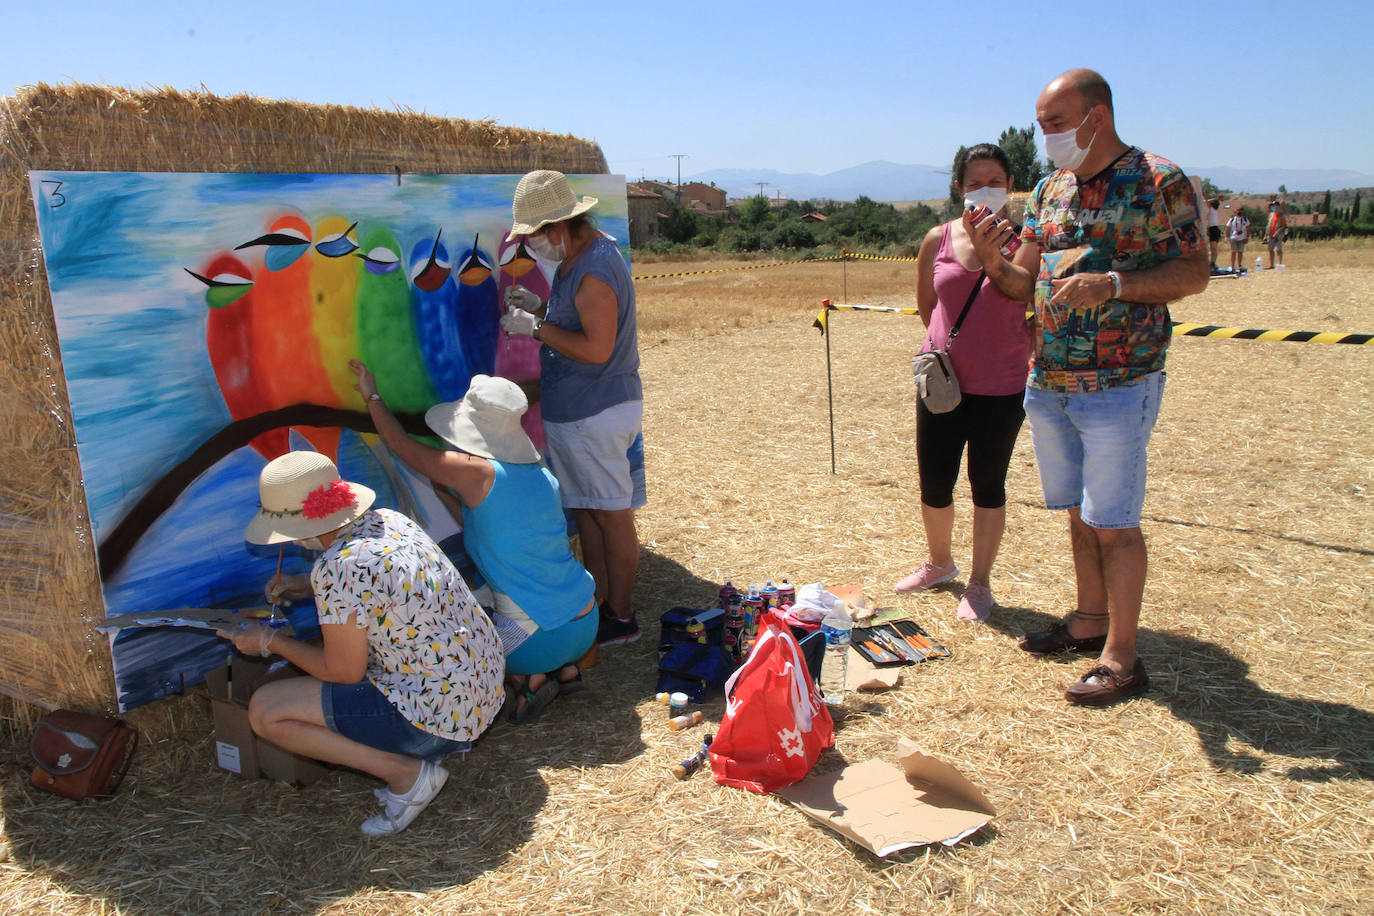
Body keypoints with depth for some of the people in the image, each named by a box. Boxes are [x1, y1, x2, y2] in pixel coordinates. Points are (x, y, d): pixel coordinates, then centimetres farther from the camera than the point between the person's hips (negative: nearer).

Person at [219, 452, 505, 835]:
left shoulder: (338, 567, -22)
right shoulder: (389, 521, 3)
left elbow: (344, 672, -11)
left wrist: (270, 641, 2)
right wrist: (306, 586, 21)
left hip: (437, 715, -9)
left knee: (265, 710, -5)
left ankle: (404, 771, -3)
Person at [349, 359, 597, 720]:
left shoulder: (475, 473, -17)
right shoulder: (540, 475, 4)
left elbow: (401, 444, -1)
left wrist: (372, 396, 12)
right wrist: (454, 499, 17)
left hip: (542, 639, -6)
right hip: (586, 626, 7)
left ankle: (524, 678, 1)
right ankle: (562, 668, 13)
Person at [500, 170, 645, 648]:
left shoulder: (596, 269, -20)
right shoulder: (578, 257, 12)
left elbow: (597, 348, -25)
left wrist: (536, 327, -18)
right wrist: (539, 307, 8)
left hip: (597, 412, -10)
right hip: (572, 409, 10)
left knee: (612, 515, 1)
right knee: (585, 511, 15)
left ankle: (621, 617, 14)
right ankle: (599, 604, 27)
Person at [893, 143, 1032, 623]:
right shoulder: (938, 240, 2)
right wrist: (954, 342, 10)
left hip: (1001, 387, -2)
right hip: (941, 381, 2)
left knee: (987, 485, 9)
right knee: (933, 484, 9)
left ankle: (979, 583, 24)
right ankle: (938, 562, 36)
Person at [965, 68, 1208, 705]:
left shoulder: (1160, 182, -5)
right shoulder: (1050, 190, 13)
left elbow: (1195, 272, -9)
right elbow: (1025, 282, 14)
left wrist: (1113, 284, -23)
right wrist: (992, 262, -8)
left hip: (1118, 384, -7)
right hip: (1047, 382, 7)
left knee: (1113, 523, -3)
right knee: (1078, 513, 16)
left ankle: (1120, 657, 7)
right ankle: (1090, 620, 32)